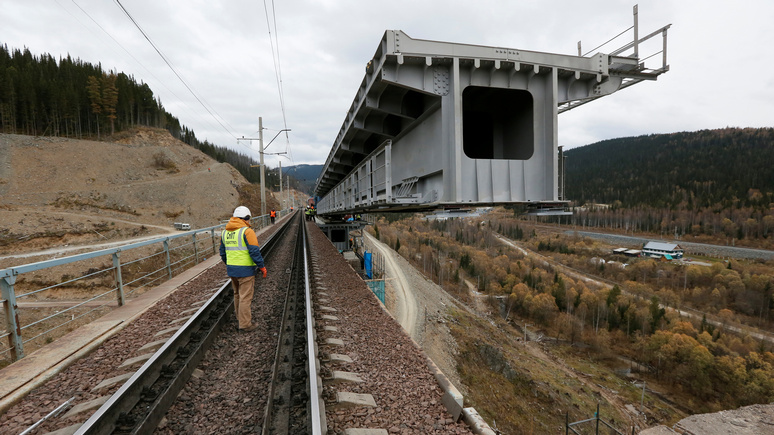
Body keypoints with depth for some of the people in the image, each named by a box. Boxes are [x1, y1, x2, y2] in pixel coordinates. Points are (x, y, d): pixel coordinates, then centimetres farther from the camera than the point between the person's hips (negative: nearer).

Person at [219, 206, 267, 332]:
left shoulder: (225, 232, 10)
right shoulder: (247, 231, -14)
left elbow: (223, 253, 17)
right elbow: (254, 251, -18)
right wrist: (262, 266, -10)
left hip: (231, 269, 8)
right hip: (245, 270, -7)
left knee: (237, 294, 22)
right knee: (245, 297, 0)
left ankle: (241, 316, 37)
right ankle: (245, 324, 6)